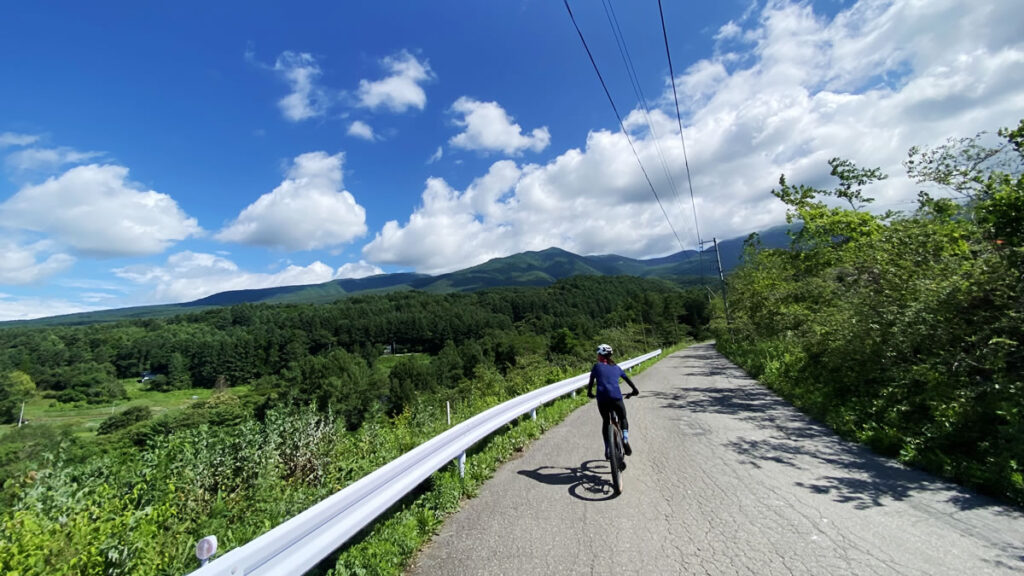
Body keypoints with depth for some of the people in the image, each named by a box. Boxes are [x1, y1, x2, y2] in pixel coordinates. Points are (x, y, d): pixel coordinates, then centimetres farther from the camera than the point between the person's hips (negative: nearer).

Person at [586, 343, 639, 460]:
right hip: (616, 397, 1)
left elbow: (591, 382, 15)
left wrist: (589, 393, 31)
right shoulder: (616, 367, 18)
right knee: (623, 419, 23)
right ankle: (625, 439, -1)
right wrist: (635, 390, 39)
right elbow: (627, 379, 26)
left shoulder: (597, 367, 11)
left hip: (602, 399, -1)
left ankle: (608, 449, 14)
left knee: (605, 421, 18)